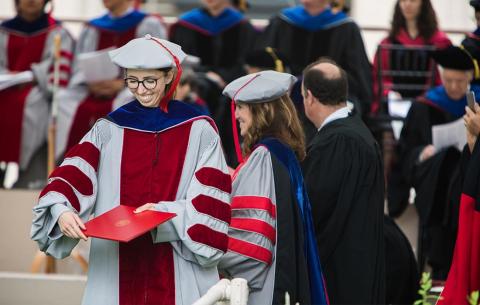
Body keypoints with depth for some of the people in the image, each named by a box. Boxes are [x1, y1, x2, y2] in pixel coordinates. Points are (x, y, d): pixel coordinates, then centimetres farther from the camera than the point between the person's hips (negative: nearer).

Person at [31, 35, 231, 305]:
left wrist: (167, 213, -20)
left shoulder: (199, 130, 2)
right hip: (117, 271, 2)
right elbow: (71, 179, -3)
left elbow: (210, 199, -4)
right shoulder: (108, 130, 7)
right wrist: (61, 210, -23)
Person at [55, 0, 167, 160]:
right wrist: (91, 83, -8)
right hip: (96, 91, 4)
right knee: (63, 102, -24)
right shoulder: (92, 28, 22)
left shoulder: (149, 25, 8)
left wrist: (122, 84, -16)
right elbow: (80, 68, 15)